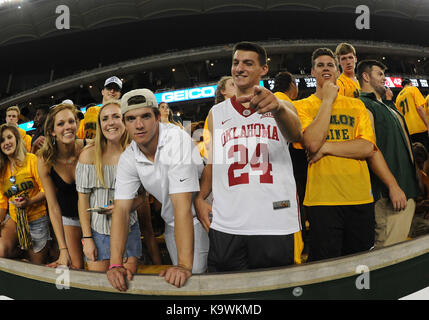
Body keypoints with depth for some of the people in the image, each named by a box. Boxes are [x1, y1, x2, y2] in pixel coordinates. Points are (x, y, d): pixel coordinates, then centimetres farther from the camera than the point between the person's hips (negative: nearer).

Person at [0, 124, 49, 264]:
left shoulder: (31, 159, -8)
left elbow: (45, 190, -9)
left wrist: (30, 202, -26)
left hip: (36, 219, -3)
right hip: (14, 219, 4)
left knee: (37, 266, 5)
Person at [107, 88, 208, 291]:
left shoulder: (176, 139, -28)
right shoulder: (128, 159, -8)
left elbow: (182, 205, -34)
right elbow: (121, 209, -11)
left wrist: (185, 265, -38)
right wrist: (115, 265, -23)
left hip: (202, 216, -5)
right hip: (172, 224, 5)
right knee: (179, 280, 8)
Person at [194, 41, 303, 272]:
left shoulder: (281, 107, 7)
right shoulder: (216, 113, 15)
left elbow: (295, 135, -15)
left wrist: (277, 107, -37)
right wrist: (199, 198, 0)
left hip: (275, 224, -2)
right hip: (225, 225, 2)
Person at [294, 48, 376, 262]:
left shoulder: (356, 105, 13)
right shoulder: (302, 106, 6)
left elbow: (368, 147, 0)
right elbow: (312, 143, -13)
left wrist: (326, 147, -9)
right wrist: (328, 100, -6)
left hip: (360, 197, 3)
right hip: (322, 198, -3)